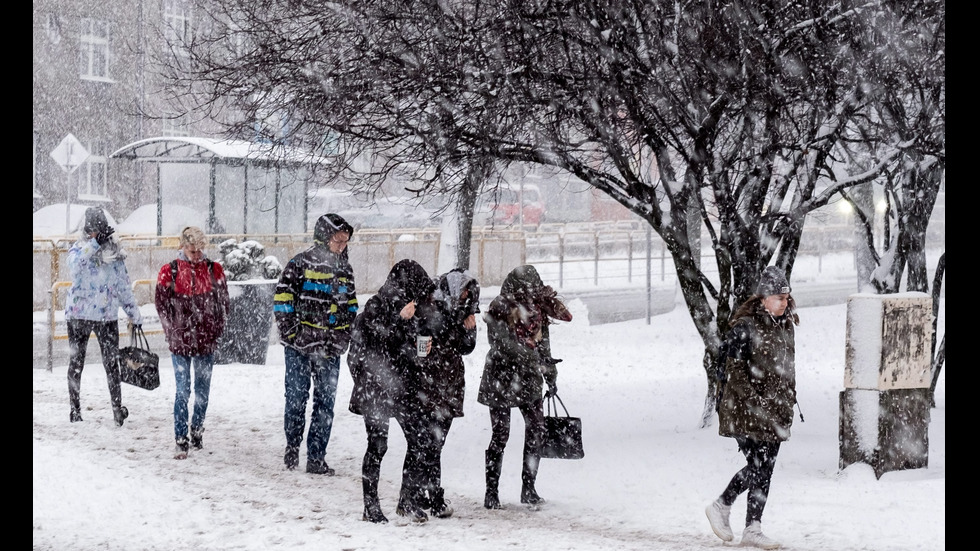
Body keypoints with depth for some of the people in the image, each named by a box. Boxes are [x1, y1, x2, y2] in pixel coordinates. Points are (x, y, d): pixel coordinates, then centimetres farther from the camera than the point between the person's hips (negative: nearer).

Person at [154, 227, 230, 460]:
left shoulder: (214, 270, 4)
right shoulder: (170, 271, -1)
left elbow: (223, 303, 9)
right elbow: (162, 303, 1)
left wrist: (216, 331, 2)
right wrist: (173, 333, -3)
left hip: (206, 342, 2)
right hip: (180, 342, -2)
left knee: (203, 390, 10)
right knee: (183, 390, -5)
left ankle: (197, 432, 27)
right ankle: (181, 440, -1)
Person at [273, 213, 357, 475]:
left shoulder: (345, 269, 10)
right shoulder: (300, 264, -7)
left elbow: (351, 304, 19)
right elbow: (283, 299, -9)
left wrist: (345, 336, 9)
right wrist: (291, 333, -12)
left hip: (331, 349, 4)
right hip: (300, 348, -4)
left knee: (325, 404, 3)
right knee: (296, 399, 4)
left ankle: (316, 458, 8)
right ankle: (292, 446, 24)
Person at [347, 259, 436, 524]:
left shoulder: (405, 308, 12)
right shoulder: (375, 307, -11)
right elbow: (380, 344, -21)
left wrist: (421, 349, 7)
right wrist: (400, 319, -26)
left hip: (404, 385, 7)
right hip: (377, 388, -7)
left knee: (420, 439, 1)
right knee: (378, 446, -3)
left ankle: (408, 500, 14)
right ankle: (371, 507, 8)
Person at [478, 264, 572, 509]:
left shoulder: (537, 309, 10)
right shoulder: (500, 309, -11)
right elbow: (505, 343, -20)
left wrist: (550, 376, 18)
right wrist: (539, 362, -25)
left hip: (529, 379, 6)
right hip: (502, 379, -6)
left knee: (536, 430, 3)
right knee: (500, 435, -4)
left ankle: (528, 489, 13)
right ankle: (491, 493, 4)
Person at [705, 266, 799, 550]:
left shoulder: (785, 325, 12)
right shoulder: (745, 326, -12)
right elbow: (735, 368, -14)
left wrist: (789, 399, 14)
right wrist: (755, 401, -18)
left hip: (775, 410, 7)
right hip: (746, 410, -7)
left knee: (765, 471, 5)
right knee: (756, 465, -11)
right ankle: (721, 506, 10)